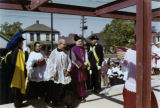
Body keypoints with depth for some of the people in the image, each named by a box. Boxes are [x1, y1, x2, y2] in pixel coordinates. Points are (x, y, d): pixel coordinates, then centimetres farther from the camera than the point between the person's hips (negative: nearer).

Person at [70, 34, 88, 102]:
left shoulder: (83, 49, 9)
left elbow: (86, 57, 9)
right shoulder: (73, 49, -9)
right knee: (77, 82, 1)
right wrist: (80, 65, -11)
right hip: (76, 68, -5)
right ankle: (77, 96, 12)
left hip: (83, 68, 5)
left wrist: (85, 64, -6)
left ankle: (82, 96, 15)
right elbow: (74, 59, -13)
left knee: (82, 82, 8)